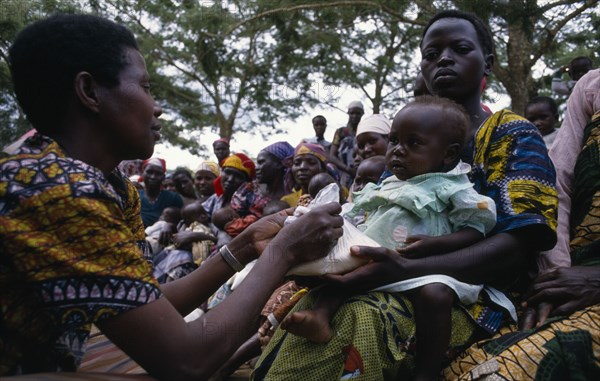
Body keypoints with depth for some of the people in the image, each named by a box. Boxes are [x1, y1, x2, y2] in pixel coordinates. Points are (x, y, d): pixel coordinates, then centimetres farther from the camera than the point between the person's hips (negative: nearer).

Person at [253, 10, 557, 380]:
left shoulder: (514, 136, -2)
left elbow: (518, 245, -15)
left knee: (354, 321, -33)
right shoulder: (411, 142, 16)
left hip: (475, 292, -5)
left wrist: (405, 270, -30)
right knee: (309, 307, -23)